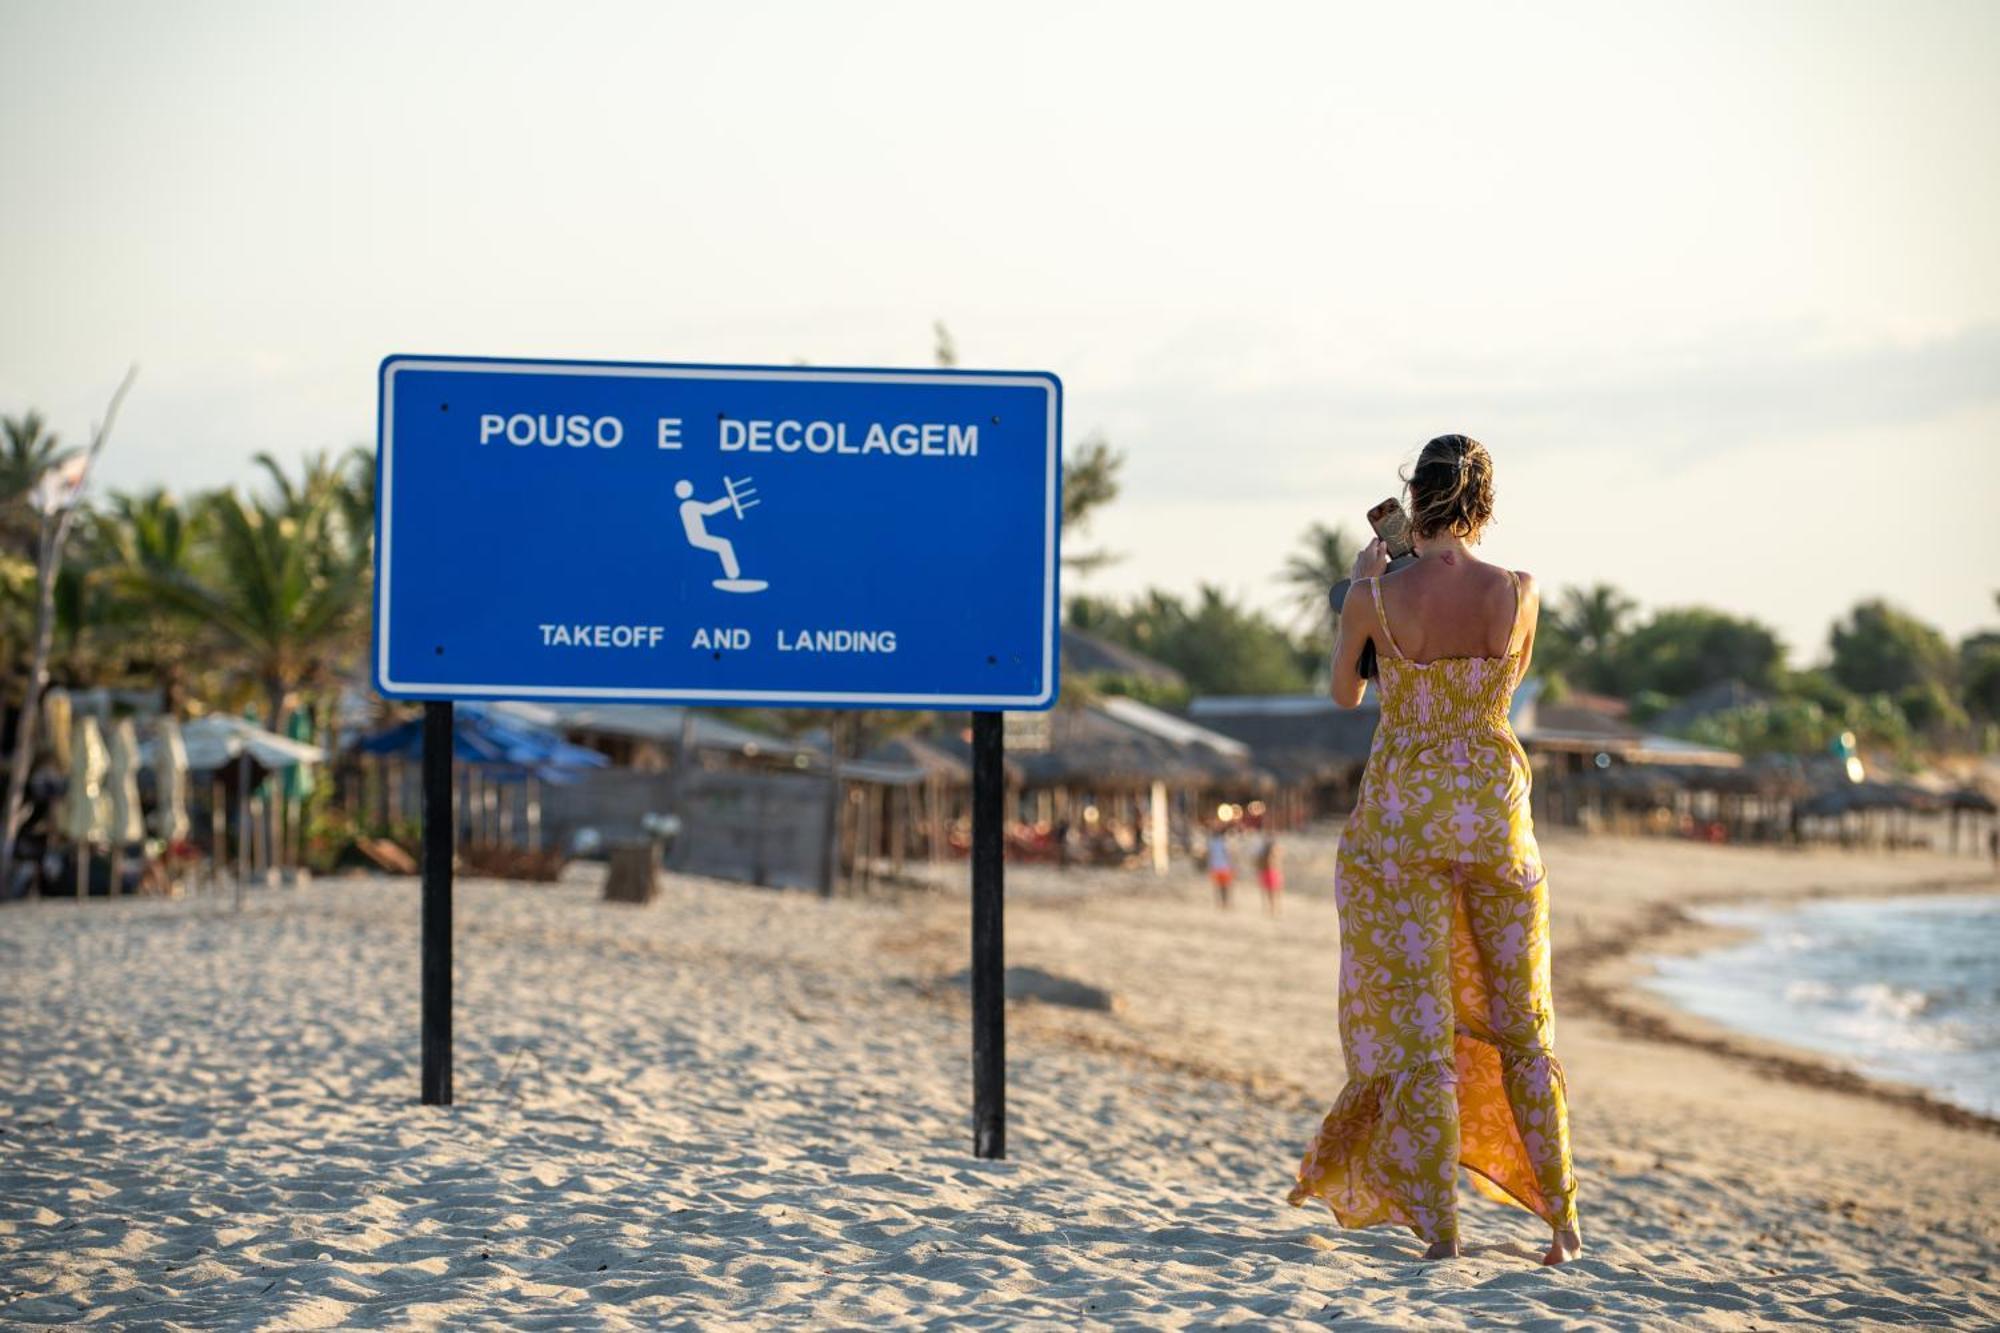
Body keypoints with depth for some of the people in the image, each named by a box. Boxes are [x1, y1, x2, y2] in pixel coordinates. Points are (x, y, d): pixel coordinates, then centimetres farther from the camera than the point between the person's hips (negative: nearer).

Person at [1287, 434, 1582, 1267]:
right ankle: (1562, 1217, 17)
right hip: (1495, 810, 2)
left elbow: (1344, 695, 6)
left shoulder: (1375, 601, -13)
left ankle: (1440, 1225, 4)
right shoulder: (1518, 593, -8)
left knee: (1420, 1027, 4)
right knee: (1520, 1025, 15)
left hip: (1402, 815, -2)